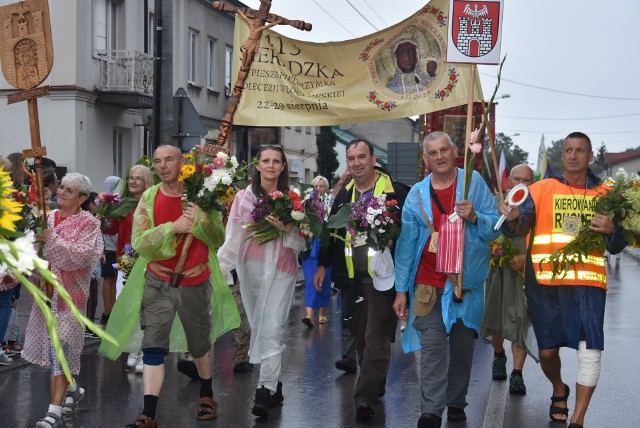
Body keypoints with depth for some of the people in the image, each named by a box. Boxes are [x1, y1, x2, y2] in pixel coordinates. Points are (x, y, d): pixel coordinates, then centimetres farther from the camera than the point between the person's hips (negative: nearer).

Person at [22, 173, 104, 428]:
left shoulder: (88, 224, -5)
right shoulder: (48, 218, 10)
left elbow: (82, 256, -19)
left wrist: (52, 239, -23)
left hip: (69, 293, -6)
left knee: (60, 347, -10)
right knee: (52, 343, 12)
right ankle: (72, 389, 33)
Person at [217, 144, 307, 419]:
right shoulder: (244, 197, 3)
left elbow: (302, 243, 3)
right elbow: (233, 237, -1)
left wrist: (286, 229, -15)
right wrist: (221, 268, -10)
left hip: (281, 270, -1)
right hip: (251, 270, 1)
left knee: (271, 329, -9)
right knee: (258, 328, 8)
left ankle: (266, 391, -10)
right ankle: (274, 385, 21)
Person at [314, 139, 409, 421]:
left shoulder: (396, 192, -7)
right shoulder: (344, 195, 12)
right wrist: (323, 264, 18)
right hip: (352, 278, 6)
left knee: (376, 338, -6)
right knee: (360, 334, 13)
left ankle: (366, 396, -4)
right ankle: (375, 385, 28)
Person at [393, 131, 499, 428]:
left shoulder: (474, 182, 2)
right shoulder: (417, 194, 5)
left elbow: (495, 228, 0)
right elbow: (406, 244, 5)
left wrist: (474, 217, -21)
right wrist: (401, 289, 2)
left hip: (467, 281, 0)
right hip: (428, 283, 0)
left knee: (463, 346, 10)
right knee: (432, 347, -6)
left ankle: (456, 403, 25)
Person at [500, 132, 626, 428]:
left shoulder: (605, 194, 9)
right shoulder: (541, 189, 4)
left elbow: (616, 247, 11)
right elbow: (518, 228, -9)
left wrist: (611, 231, -12)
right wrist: (513, 218, -33)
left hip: (587, 282, 0)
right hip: (544, 281, 0)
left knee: (590, 351, -9)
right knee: (548, 350, 9)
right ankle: (559, 391, 40)